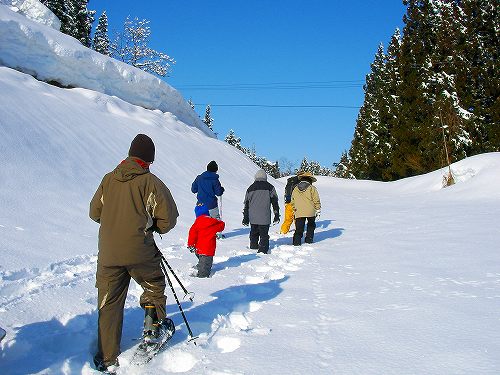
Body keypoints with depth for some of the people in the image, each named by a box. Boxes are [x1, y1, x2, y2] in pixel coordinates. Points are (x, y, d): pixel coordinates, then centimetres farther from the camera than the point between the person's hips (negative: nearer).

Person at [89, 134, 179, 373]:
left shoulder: (109, 179, 5)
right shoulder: (151, 181, -6)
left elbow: (95, 213, 12)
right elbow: (168, 219, -4)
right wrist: (155, 227, 16)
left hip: (108, 252, 4)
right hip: (140, 252, -3)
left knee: (109, 304, 12)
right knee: (154, 286, 25)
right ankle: (153, 325, 18)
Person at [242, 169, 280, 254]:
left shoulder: (250, 188, 9)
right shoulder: (270, 187, 1)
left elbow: (246, 204, 13)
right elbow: (275, 202, 0)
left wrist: (245, 218, 19)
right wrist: (276, 216, 5)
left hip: (253, 218, 3)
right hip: (264, 218, -3)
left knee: (253, 234, 17)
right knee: (264, 235, 1)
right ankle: (263, 250, -4)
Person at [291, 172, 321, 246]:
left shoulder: (295, 189, 9)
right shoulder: (312, 188, -3)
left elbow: (293, 202, 14)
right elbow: (316, 201, -5)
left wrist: (294, 210, 25)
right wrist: (318, 211, 4)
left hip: (298, 213, 2)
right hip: (310, 212, -2)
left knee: (299, 228, 4)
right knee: (311, 226, 20)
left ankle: (296, 242, -5)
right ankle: (309, 240, 22)